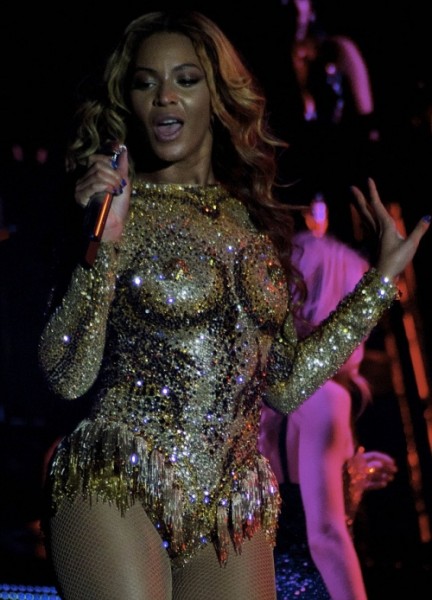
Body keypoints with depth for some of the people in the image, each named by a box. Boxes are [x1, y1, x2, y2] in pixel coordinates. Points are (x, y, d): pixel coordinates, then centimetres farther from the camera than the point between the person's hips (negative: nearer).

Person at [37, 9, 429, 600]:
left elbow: (287, 384, 10)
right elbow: (67, 377, -10)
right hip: (118, 492, -4)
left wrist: (383, 276, 13)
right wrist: (106, 243, -19)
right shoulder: (120, 209, -4)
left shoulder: (255, 218, 9)